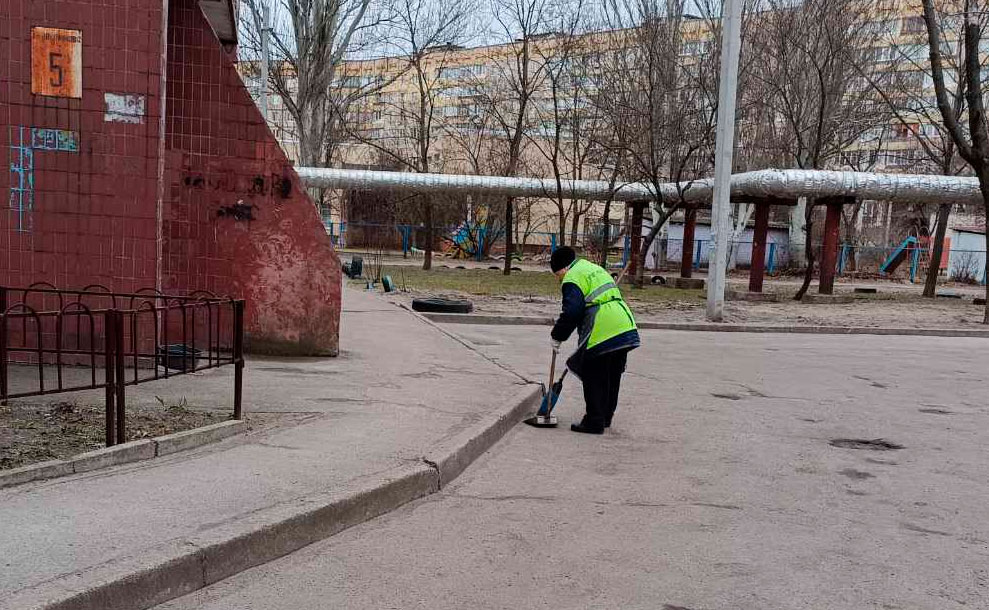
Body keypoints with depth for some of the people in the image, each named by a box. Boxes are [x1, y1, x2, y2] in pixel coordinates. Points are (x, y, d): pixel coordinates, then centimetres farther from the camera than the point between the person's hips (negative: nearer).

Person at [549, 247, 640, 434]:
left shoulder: (572, 279, -6)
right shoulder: (595, 268, 23)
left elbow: (572, 312, -17)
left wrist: (557, 336, -5)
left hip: (602, 334, -9)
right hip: (625, 327, 9)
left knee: (593, 380, 2)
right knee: (612, 378, 18)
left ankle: (594, 422, 6)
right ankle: (606, 417, 30)